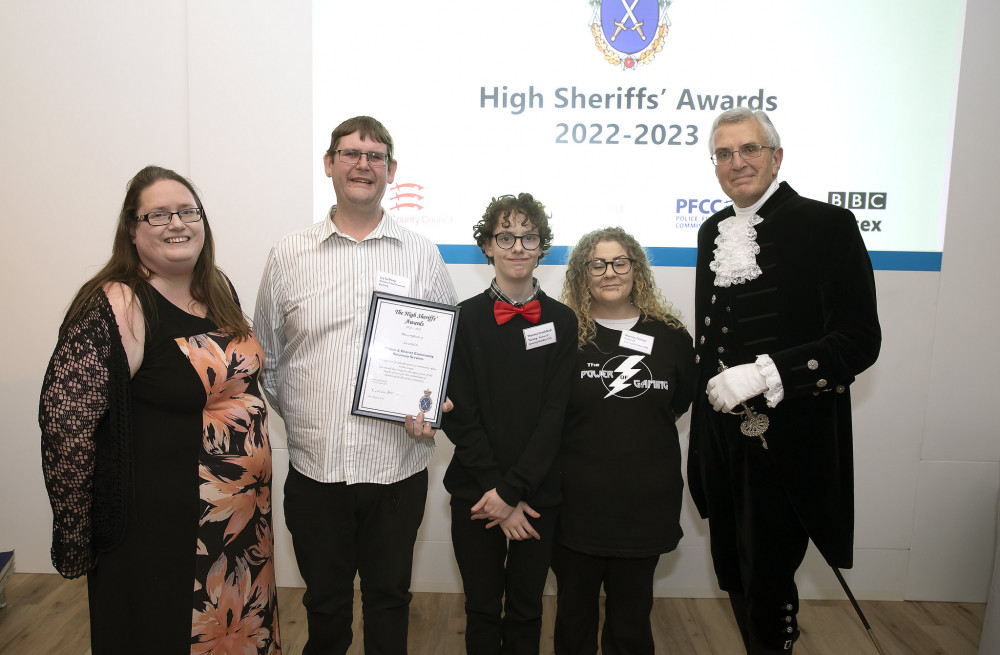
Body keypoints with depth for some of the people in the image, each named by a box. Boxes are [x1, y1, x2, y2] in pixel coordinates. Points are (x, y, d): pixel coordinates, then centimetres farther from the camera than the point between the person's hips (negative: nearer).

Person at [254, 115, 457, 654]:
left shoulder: (422, 256, 2)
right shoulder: (288, 255, 4)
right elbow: (266, 354, 11)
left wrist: (434, 410, -10)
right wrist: (295, 414, 4)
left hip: (397, 467, 0)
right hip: (314, 468, 1)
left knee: (389, 598, 17)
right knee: (324, 603, 17)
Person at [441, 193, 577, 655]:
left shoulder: (562, 321, 0)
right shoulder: (465, 318, -2)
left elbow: (555, 412, -6)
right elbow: (458, 413, -6)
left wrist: (512, 490, -13)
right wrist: (498, 495, -11)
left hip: (539, 494, 1)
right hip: (476, 494, 0)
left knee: (526, 612, 14)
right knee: (482, 612, 13)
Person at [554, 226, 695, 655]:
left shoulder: (670, 336, 0)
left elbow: (680, 401, 14)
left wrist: (644, 429, 5)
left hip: (645, 502, 1)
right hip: (578, 501, -1)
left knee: (631, 618, 13)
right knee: (575, 611, 15)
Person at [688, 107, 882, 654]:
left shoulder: (827, 225, -9)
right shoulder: (714, 231, 10)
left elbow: (858, 341, -15)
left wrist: (763, 373, -24)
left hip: (786, 446, -6)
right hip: (723, 440, 6)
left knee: (766, 583, 5)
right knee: (733, 575, 18)